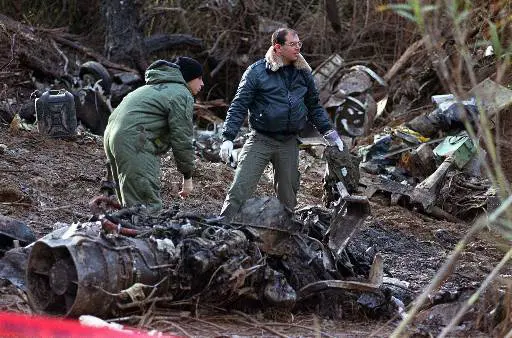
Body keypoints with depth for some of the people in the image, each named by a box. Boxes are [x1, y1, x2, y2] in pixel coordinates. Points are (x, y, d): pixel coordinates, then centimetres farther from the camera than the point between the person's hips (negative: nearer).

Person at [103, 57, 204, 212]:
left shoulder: (156, 87, 28)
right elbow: (182, 139, -7)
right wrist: (187, 177, 1)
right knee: (149, 207, -14)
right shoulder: (182, 95, -4)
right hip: (133, 144, -10)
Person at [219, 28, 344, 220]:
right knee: (240, 190, -12)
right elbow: (239, 106, -7)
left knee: (288, 196, 10)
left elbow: (314, 106, 20)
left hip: (289, 144, 4)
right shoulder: (257, 71, -6)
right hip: (260, 140, -4)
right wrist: (228, 138, -15)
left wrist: (329, 132, 11)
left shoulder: (303, 73, 8)